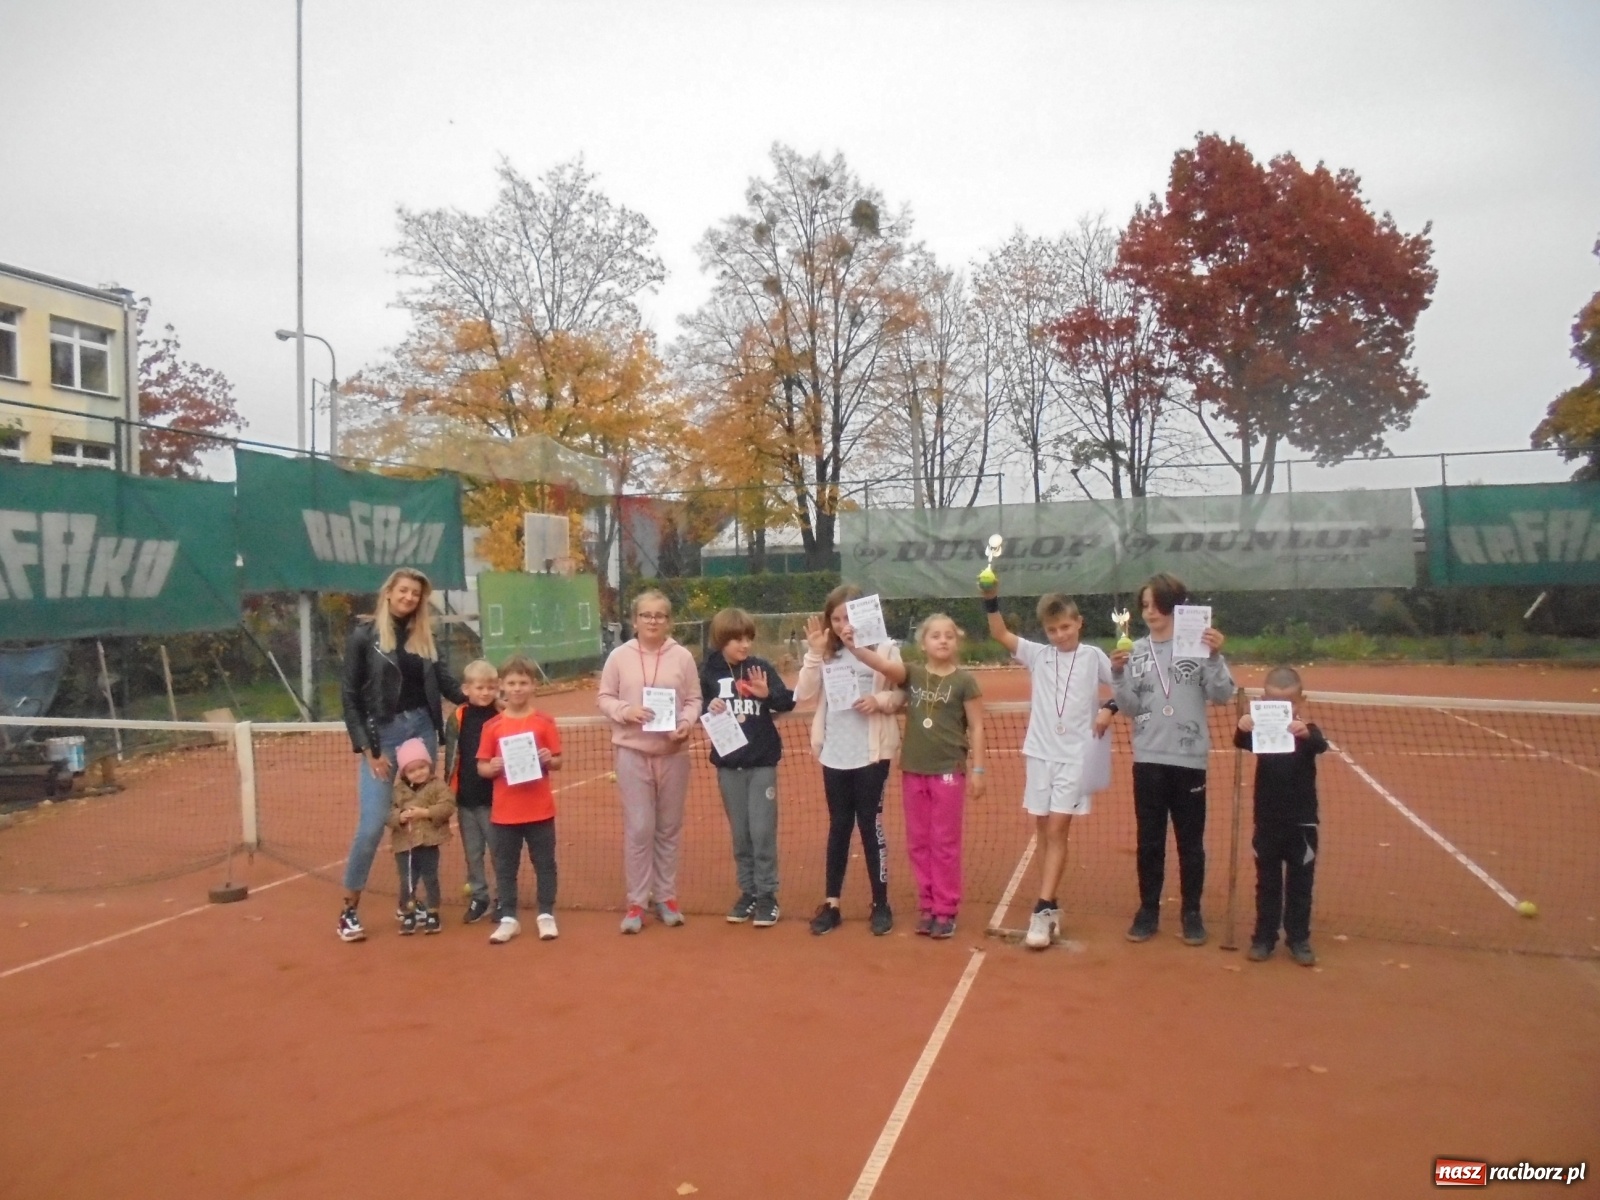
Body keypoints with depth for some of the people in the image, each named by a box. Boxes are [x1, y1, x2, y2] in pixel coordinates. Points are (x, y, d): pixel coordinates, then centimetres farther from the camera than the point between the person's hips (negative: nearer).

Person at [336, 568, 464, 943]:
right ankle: (349, 909, 8)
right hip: (382, 733, -4)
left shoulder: (423, 636, 8)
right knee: (373, 824, -8)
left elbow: (442, 680, 10)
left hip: (422, 729, 5)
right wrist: (367, 749, -9)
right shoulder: (364, 635, -4)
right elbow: (349, 695, -5)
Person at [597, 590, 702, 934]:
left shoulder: (682, 657, -1)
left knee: (669, 829, 12)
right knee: (638, 829, -1)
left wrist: (686, 723, -16)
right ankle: (636, 902, 12)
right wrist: (625, 711, -16)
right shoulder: (619, 656, -1)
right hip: (633, 753, -1)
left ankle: (666, 898, 25)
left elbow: (694, 699, 2)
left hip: (673, 754, 1)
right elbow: (604, 698, 2)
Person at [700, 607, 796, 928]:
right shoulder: (709, 672, -3)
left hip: (762, 761, -2)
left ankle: (767, 894, 11)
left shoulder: (761, 667, -6)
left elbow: (788, 701, -9)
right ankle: (747, 892, 23)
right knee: (740, 833, 11)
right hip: (728, 764, 2)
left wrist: (767, 694, -27)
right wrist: (709, 708, -15)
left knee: (763, 832, 0)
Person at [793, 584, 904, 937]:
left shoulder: (884, 649, -4)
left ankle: (881, 905, 17)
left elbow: (901, 695, -3)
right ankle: (831, 904, 20)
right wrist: (814, 653, -10)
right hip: (835, 755, 4)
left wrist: (879, 700, -22)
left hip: (871, 754, -4)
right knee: (839, 826, 12)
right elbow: (803, 695, -2)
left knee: (870, 825, 4)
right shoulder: (826, 653, 7)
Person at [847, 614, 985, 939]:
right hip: (913, 770, 3)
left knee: (944, 842, 3)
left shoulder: (964, 681, -5)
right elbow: (884, 664, -16)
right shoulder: (911, 673, 2)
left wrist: (977, 770, -5)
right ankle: (926, 906, 21)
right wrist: (854, 647, -33)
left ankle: (946, 910, 14)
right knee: (918, 842, 10)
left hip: (948, 771, -3)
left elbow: (976, 728, -2)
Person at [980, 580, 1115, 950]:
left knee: (1057, 831, -8)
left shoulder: (1093, 656, 0)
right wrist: (991, 599, -14)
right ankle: (1051, 907, 16)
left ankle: (1042, 911, -9)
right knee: (1046, 833, 7)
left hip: (1075, 756, -3)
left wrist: (1109, 709, -11)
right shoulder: (1038, 655, 5)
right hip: (1039, 753, 3)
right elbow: (1000, 634, -1)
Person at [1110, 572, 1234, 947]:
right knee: (1149, 841, 11)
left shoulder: (1199, 644, -4)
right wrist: (1118, 675, -12)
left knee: (1191, 842, 9)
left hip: (1189, 760, -2)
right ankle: (1148, 911, 22)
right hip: (1148, 760, 2)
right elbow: (1130, 707, 3)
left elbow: (1222, 695, -8)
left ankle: (1191, 913, 23)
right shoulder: (1136, 651, 5)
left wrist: (1215, 657, -21)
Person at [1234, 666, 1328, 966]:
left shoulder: (1307, 731, -7)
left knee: (1300, 885, 10)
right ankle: (1264, 938, 20)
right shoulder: (1261, 730, -4)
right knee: (1267, 884, 11)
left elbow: (1321, 745, -28)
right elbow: (1240, 743, -23)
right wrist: (1243, 728, -48)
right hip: (1267, 822, 1)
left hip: (1301, 823, -1)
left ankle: (1299, 939, 21)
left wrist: (1305, 734, -52)